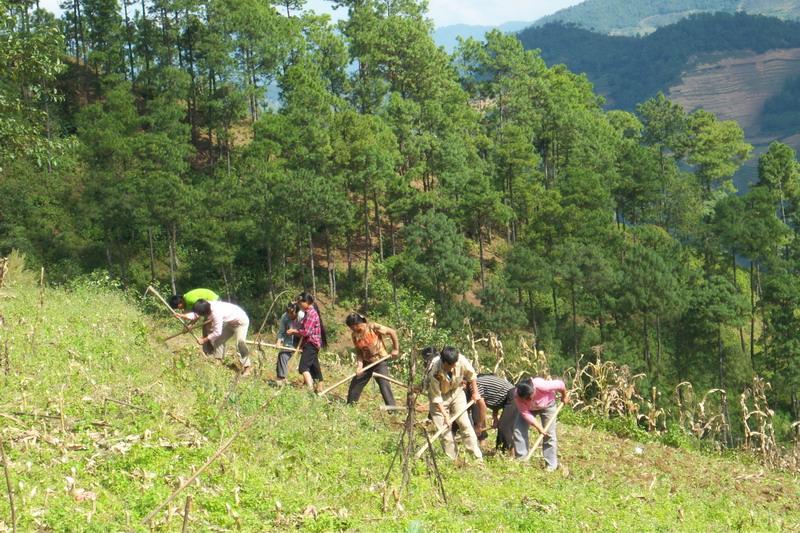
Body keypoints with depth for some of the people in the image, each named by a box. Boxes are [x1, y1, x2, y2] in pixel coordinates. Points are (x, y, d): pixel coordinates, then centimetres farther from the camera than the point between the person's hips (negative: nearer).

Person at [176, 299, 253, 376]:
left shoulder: (216, 313, -38)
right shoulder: (207, 306, -14)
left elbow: (217, 332, -32)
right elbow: (194, 315, -4)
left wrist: (204, 340, -23)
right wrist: (181, 316, -18)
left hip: (241, 321, -10)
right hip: (230, 322, 10)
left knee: (240, 342, -24)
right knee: (218, 340, 10)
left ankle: (247, 366, -20)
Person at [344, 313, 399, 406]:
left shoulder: (373, 327, -19)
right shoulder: (354, 335, -4)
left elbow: (392, 332, -12)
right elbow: (359, 351, 1)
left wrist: (396, 349, -10)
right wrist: (359, 365, -14)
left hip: (380, 361, -6)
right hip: (366, 363, 6)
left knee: (384, 385, -17)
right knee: (354, 386, 7)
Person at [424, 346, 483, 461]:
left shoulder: (462, 361, -28)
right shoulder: (435, 372, -35)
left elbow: (471, 375, -5)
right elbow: (436, 397, -27)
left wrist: (475, 392, 6)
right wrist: (445, 415, -27)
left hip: (456, 391, 2)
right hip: (440, 395, -2)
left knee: (465, 424, -4)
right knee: (444, 429, -6)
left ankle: (478, 457, 0)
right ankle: (452, 460, 4)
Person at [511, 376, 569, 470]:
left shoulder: (542, 386, -43)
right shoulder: (517, 396, -35)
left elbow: (560, 384, -26)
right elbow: (526, 414, -29)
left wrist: (564, 397, -7)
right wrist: (539, 427, -33)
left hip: (547, 405, -2)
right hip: (528, 408, 2)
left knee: (549, 434, -6)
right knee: (518, 430, -11)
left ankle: (551, 466, -1)